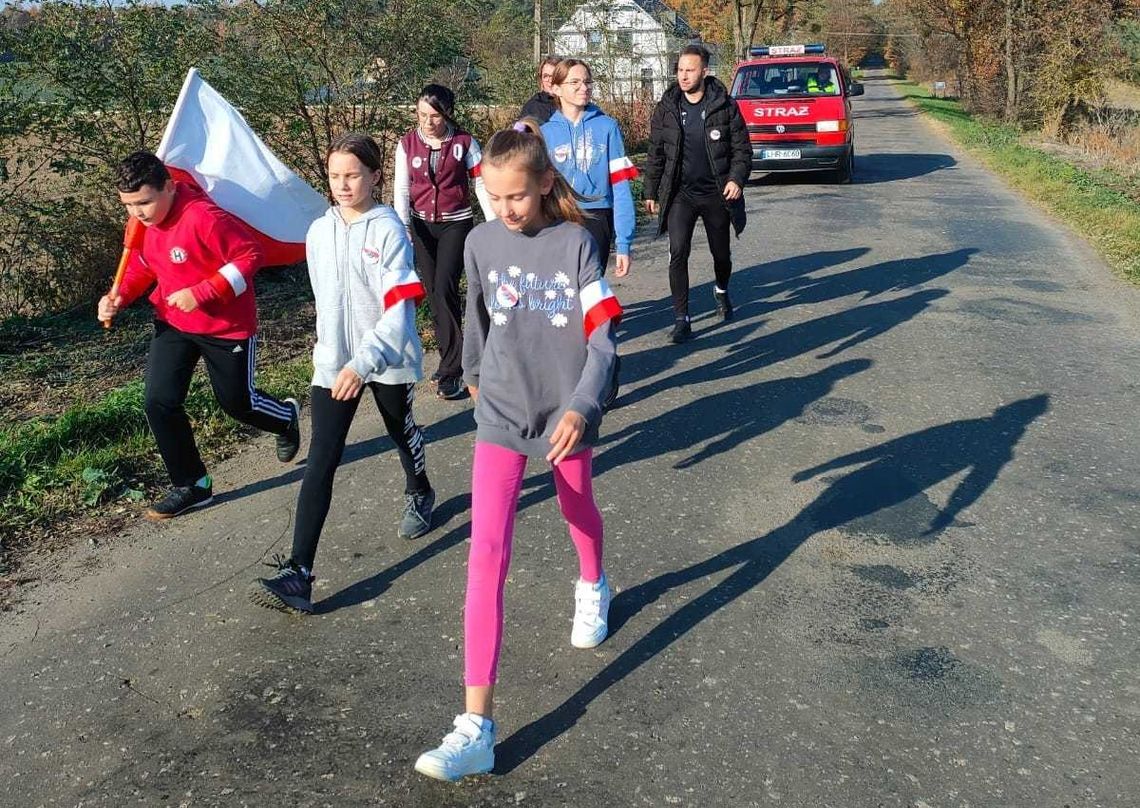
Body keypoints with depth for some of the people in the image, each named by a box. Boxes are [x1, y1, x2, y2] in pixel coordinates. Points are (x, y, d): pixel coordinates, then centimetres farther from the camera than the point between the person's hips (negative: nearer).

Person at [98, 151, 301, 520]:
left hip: (227, 326, -6)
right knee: (159, 402, -4)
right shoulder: (141, 223, -4)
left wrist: (201, 293, -28)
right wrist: (119, 297, -9)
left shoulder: (204, 218, -27)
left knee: (237, 402, 9)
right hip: (173, 324, 6)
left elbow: (250, 255, -23)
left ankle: (287, 417, 45)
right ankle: (192, 486, 12)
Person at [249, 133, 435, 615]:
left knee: (402, 435, 21)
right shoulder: (318, 232, 3)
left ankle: (419, 495, 55)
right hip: (333, 363, 3)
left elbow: (399, 308, -22)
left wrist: (364, 362, -32)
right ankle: (297, 576, -9)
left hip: (388, 361, -3)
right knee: (319, 465, -6)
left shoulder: (389, 231, -14)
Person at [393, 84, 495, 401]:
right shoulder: (407, 143, -1)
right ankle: (452, 359, 20)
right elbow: (401, 189, -4)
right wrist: (402, 229, -17)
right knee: (433, 293, 6)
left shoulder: (464, 142, -6)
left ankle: (451, 371, -10)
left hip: (455, 224, -3)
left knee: (444, 290, -15)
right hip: (421, 225, 3)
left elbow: (482, 185, -5)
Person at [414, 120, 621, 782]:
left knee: (578, 508, 24)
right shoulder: (481, 243, -4)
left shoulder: (576, 242, -12)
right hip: (502, 414, 1)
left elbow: (603, 335, -16)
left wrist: (580, 407, -30)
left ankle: (593, 587, 62)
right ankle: (477, 727, -9)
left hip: (566, 412, -1)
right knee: (486, 557, -10)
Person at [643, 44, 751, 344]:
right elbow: (655, 153, 7)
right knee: (678, 253, -14)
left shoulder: (725, 106, -4)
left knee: (721, 253, 14)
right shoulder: (666, 108, 1)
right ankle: (681, 318, -7)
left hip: (716, 194, 0)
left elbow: (742, 148, -1)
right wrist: (651, 192, 6)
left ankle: (721, 290, 47)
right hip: (680, 194, 0)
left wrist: (737, 178, -16)